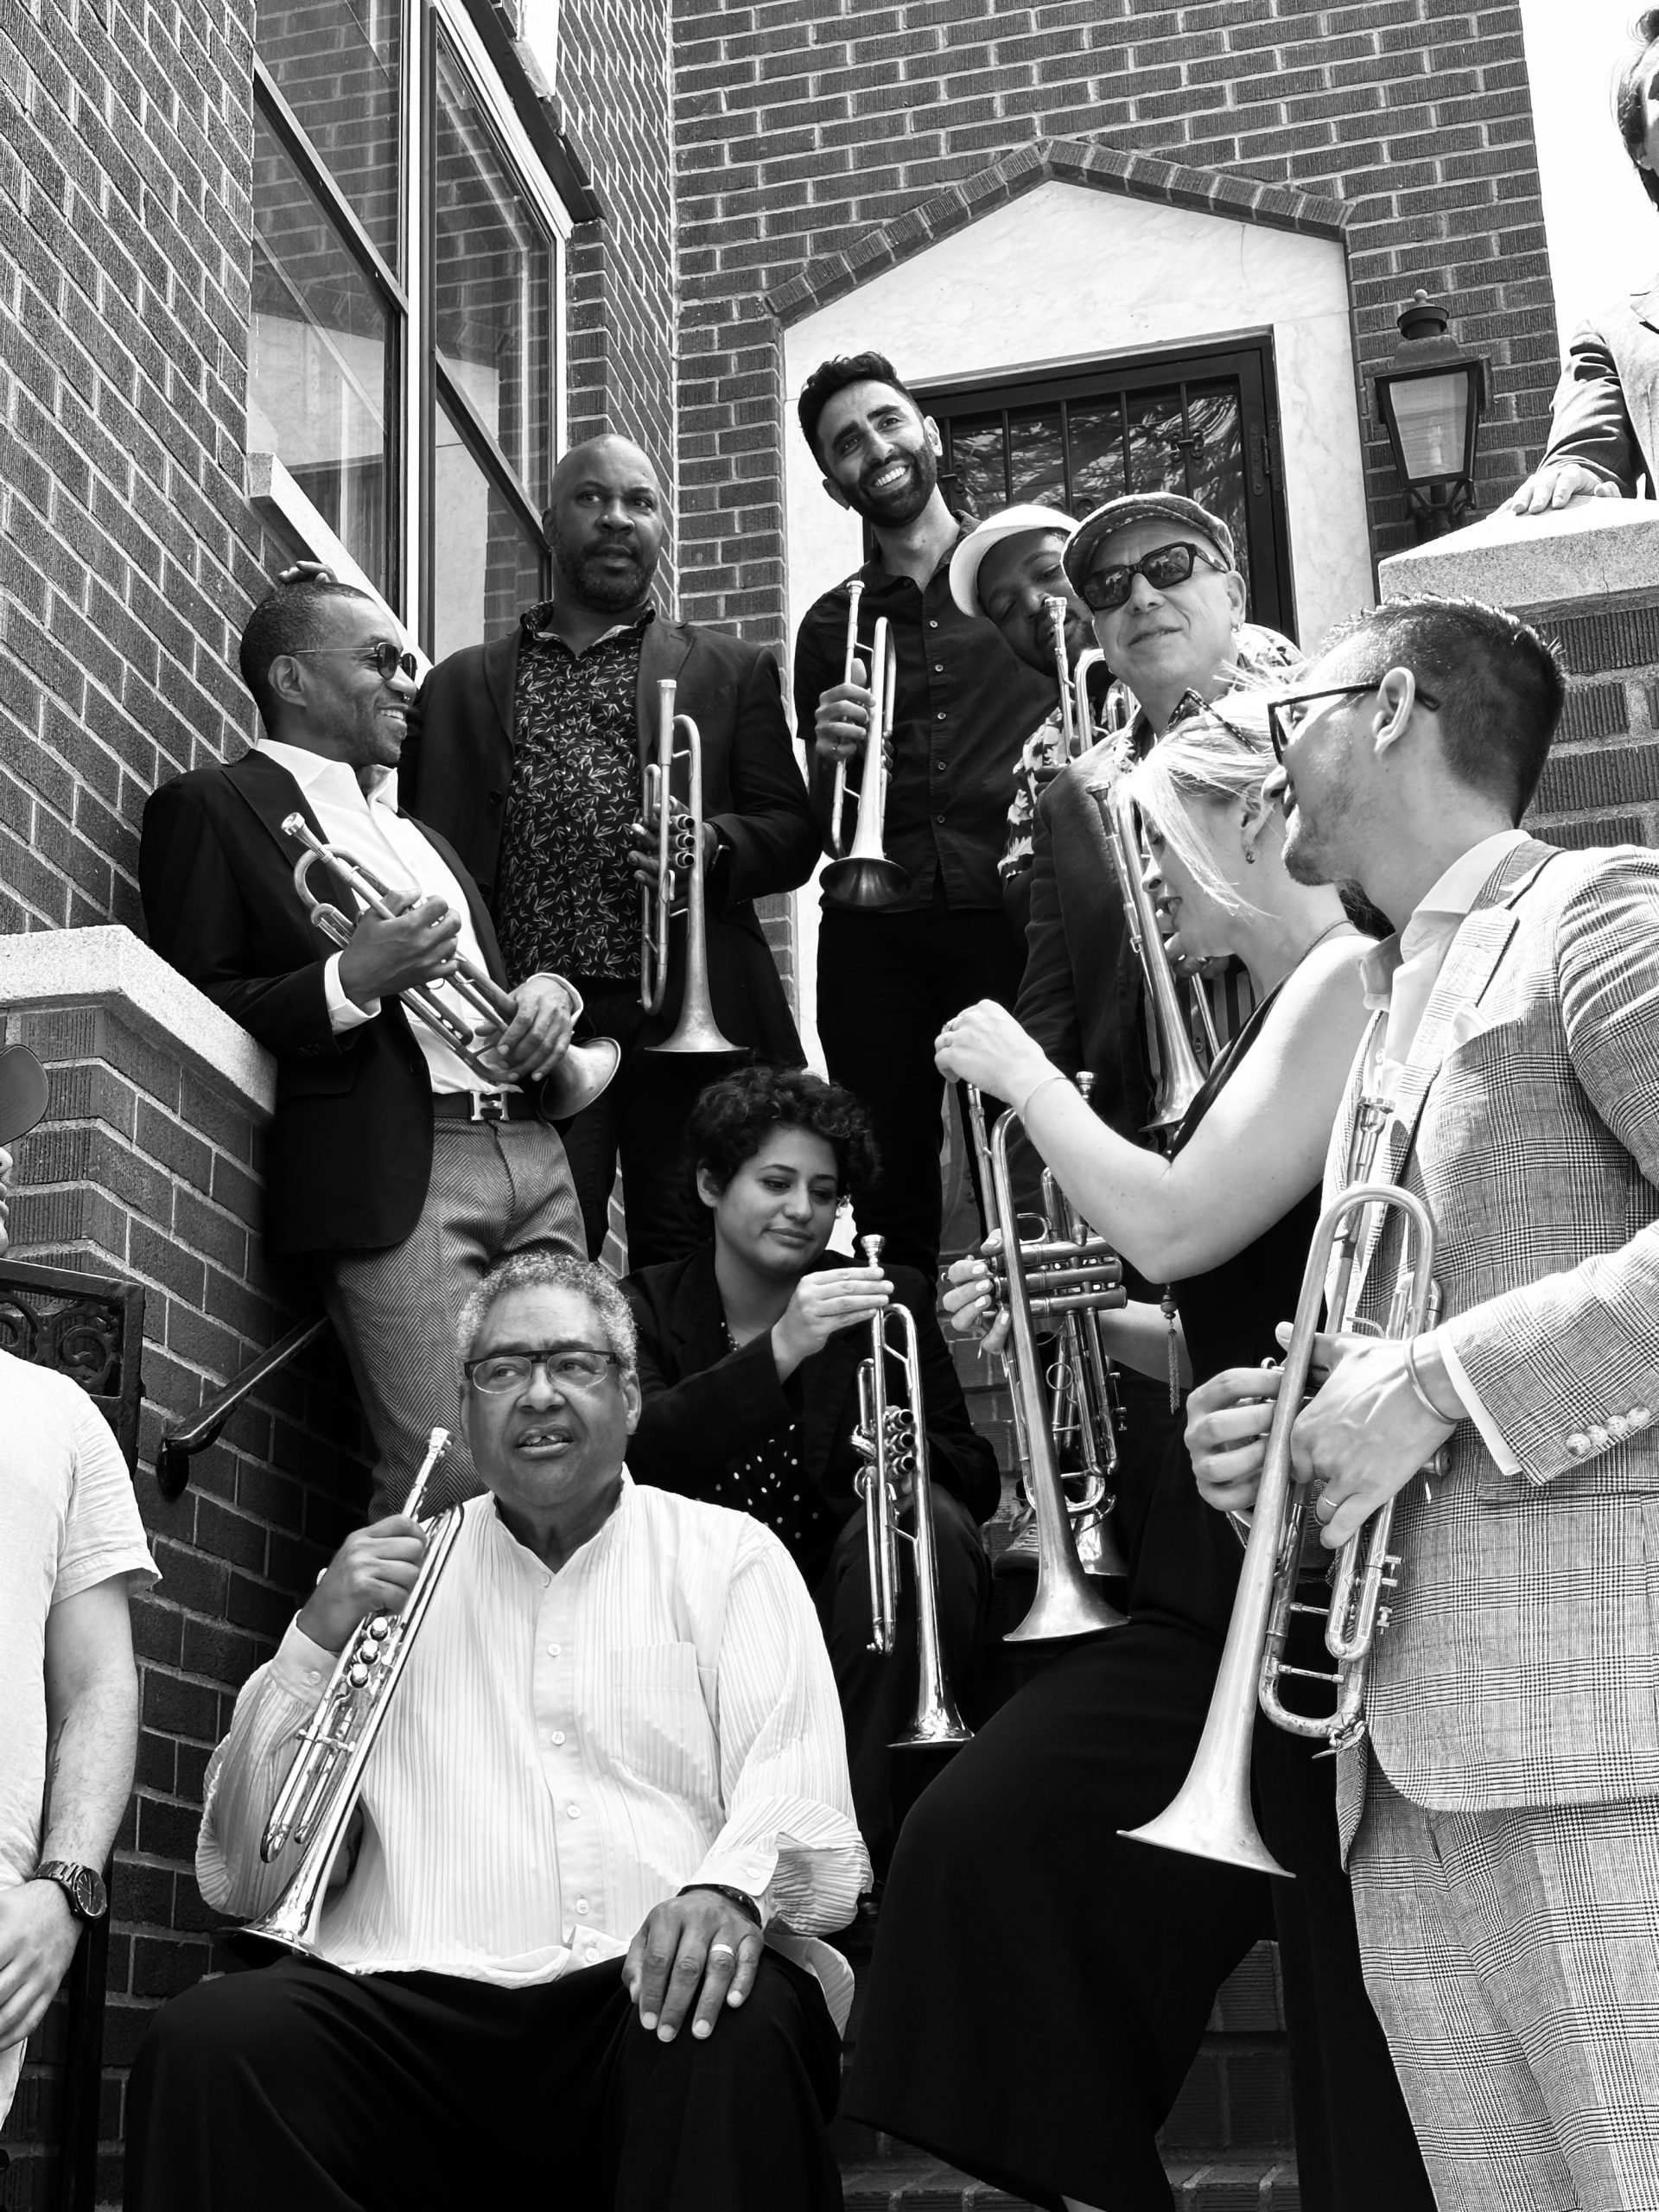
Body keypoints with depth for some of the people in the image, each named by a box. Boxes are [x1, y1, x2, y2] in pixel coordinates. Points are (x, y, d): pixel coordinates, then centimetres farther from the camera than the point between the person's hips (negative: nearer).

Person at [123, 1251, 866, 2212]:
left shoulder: (732, 1554, 14)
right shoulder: (390, 1570, 18)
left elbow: (801, 1804, 1)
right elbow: (244, 1879, 13)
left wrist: (730, 1888, -23)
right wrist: (318, 1639, -1)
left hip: (658, 1989, -1)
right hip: (418, 1999, 2)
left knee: (743, 2029, -35)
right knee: (209, 2042, -26)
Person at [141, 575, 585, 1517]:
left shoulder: (417, 827, 28)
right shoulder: (211, 805, 6)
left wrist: (548, 992, 9)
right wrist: (352, 978, -16)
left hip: (533, 1148, 7)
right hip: (395, 1168, -7)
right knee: (451, 1484, -16)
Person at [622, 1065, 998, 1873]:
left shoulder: (890, 1301, 9)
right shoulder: (646, 1309, 4)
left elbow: (977, 1474, 4)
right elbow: (633, 1450, -17)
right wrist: (780, 1352, -30)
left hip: (855, 1622, 2)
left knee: (931, 1521, -28)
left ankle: (865, 1845, -22)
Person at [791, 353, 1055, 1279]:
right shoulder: (829, 628, 18)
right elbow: (821, 829, 16)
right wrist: (830, 756, -4)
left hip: (1013, 915, -2)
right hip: (875, 935, 2)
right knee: (890, 1204, -1)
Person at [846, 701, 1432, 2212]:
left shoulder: (1354, 984, -12)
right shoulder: (1281, 1016, 17)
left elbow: (1174, 1229, -21)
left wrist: (1023, 1071, -8)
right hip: (1238, 1559, 9)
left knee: (1365, 1995, 0)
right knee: (986, 1834, 2)